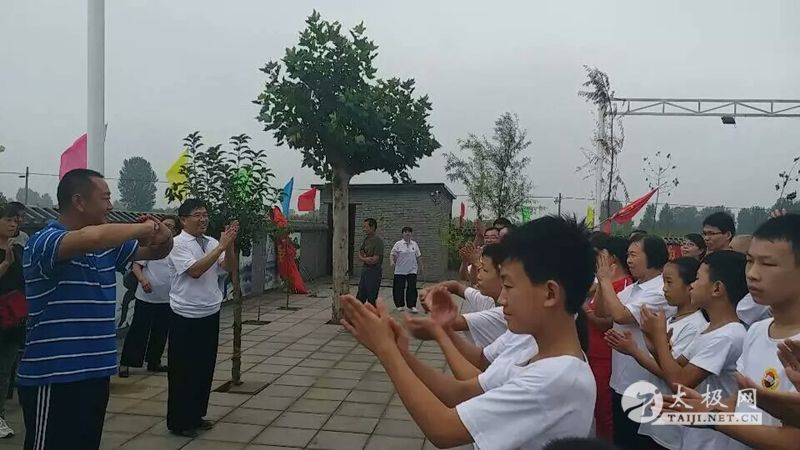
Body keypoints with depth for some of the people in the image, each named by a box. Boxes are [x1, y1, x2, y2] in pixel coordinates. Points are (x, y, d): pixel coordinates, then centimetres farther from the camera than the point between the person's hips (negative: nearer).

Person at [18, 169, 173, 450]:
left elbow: (156, 252, 18)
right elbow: (92, 237, -38)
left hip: (95, 373, 8)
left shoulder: (108, 246, 8)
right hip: (53, 379, -8)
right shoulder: (44, 241, -16)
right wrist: (143, 228, -21)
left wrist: (163, 235, -7)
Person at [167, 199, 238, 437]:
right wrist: (222, 245, -24)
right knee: (182, 371, 4)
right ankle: (178, 421, 17)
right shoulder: (178, 243, -12)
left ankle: (196, 415, 29)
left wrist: (229, 244, -15)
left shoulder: (212, 242, 6)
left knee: (205, 368, 15)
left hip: (210, 314, 7)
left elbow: (230, 268, 1)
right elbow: (195, 270, -25)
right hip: (186, 317, -7)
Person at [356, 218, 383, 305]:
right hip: (365, 270, 8)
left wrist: (363, 258, -5)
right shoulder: (366, 239, 10)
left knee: (372, 299, -1)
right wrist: (367, 259, -9)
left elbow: (374, 260, -21)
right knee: (360, 297, 14)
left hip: (374, 272, -8)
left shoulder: (378, 241, -15)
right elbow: (359, 255, 13)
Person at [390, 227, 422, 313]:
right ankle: (400, 305, 19)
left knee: (412, 288, -5)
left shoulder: (415, 244, 7)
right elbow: (392, 254, -5)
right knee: (399, 288, 3)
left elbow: (418, 257, 16)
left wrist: (420, 266, 21)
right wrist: (392, 261, -23)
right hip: (400, 271, -2)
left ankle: (412, 306, 1)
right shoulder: (398, 244, -3)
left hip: (412, 271, 2)